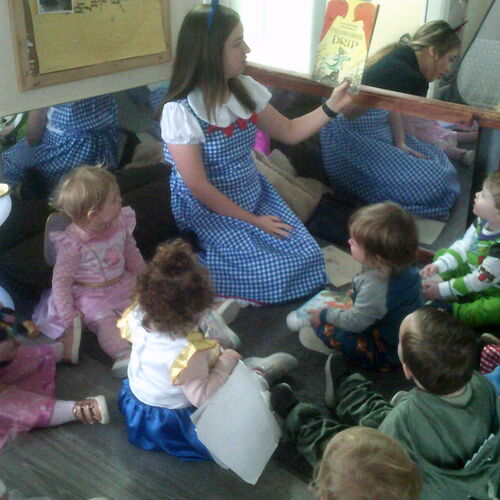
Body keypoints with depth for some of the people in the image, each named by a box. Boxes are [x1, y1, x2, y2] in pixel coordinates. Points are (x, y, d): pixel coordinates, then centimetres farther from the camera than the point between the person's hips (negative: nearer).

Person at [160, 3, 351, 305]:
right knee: (274, 275, -18)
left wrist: (331, 107, -3)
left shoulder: (246, 89, -1)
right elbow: (199, 187, -19)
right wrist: (253, 220, -15)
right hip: (212, 209, -7)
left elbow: (289, 132, 11)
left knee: (307, 258, -8)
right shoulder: (181, 111, -21)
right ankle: (202, 265, 3)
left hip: (255, 195, 7)